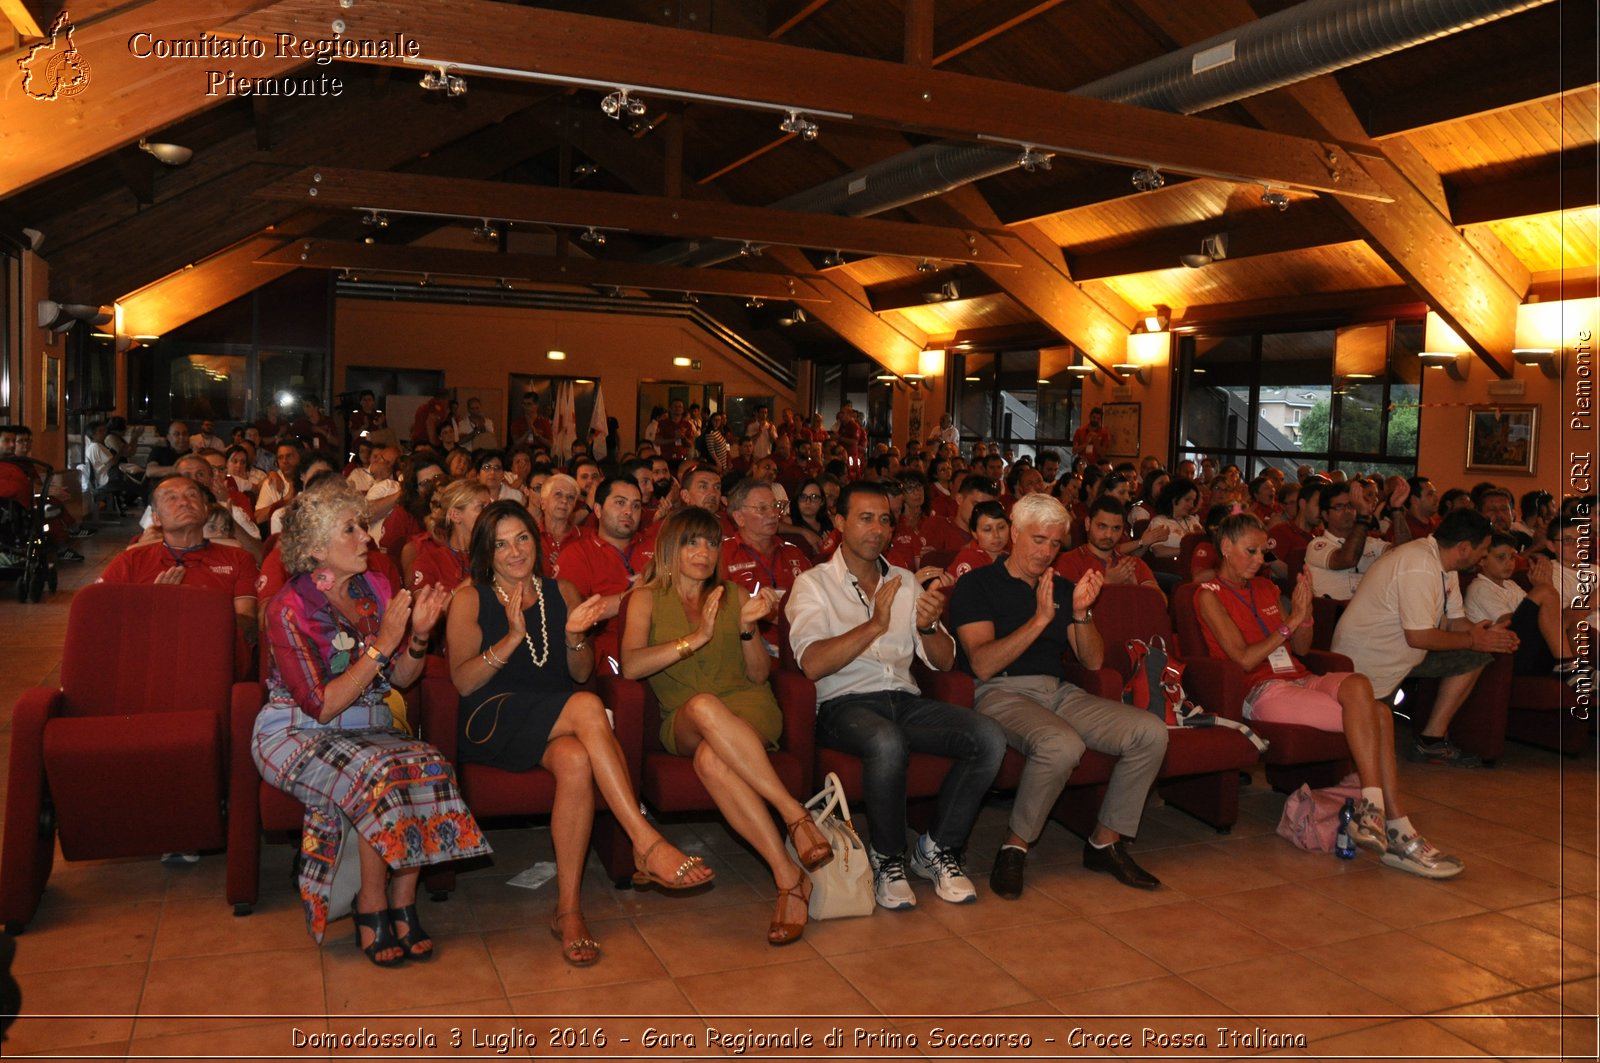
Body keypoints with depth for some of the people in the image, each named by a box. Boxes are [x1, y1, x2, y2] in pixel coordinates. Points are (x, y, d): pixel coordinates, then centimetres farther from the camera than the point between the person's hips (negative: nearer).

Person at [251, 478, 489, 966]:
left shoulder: (376, 588, 2)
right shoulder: (289, 609, -14)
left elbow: (401, 678, 6)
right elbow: (322, 707, -19)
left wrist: (419, 634, -13)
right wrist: (382, 644, -23)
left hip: (368, 730, 5)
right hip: (298, 736, -5)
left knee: (431, 767, -26)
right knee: (380, 776, -32)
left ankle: (403, 905, -14)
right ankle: (372, 908, -14)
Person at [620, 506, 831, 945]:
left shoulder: (732, 595, 17)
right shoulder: (648, 598, 11)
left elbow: (758, 674, 11)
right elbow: (631, 665, -8)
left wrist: (748, 626, -6)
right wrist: (696, 638, -16)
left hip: (748, 708, 1)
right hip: (682, 723, 0)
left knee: (711, 758, -37)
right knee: (704, 705, -39)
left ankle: (790, 880, -36)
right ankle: (797, 817, -38)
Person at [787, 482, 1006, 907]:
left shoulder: (905, 582, 18)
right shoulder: (814, 584, 3)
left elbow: (944, 662, 12)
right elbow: (813, 664, -14)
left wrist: (928, 626, -9)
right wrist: (875, 625, -22)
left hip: (906, 700, 5)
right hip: (844, 704, -5)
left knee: (990, 737, -20)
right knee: (887, 743, -38)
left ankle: (938, 848, -2)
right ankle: (888, 859, -12)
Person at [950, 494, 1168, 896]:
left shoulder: (1062, 589, 20)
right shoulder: (976, 585, 1)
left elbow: (1093, 661, 13)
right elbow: (982, 664, -12)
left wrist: (1081, 613, -5)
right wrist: (1040, 619, -17)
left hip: (1059, 692, 6)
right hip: (1001, 693, -6)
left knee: (1151, 732, -14)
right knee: (1063, 744, -37)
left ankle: (1105, 843, 1)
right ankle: (1014, 848, -14)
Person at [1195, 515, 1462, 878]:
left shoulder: (1265, 587, 22)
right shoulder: (1209, 595, 0)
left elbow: (1301, 648, 18)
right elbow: (1244, 658, -11)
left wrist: (1304, 612, 0)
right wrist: (1290, 622, -8)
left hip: (1300, 680, 7)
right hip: (1263, 691, -7)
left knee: (1378, 713, -25)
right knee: (1368, 714, -27)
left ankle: (1372, 810, -27)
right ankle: (1395, 829, -25)